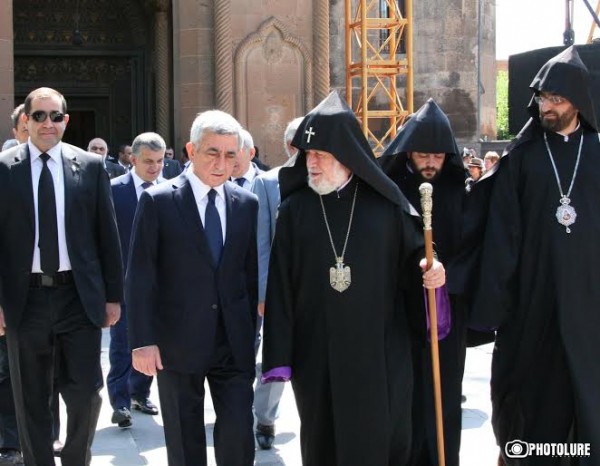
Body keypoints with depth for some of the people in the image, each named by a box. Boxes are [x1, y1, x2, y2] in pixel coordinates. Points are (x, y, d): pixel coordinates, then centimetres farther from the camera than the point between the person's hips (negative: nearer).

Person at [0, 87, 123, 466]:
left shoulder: (91, 167, 3)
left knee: (86, 392, 2)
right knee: (31, 399, 10)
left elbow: (107, 235, 5)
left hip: (79, 296, 0)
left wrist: (113, 295, 4)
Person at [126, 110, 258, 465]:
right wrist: (143, 341, -11)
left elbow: (251, 272, 10)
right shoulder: (158, 201, -6)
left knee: (239, 435, -1)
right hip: (178, 342, -2)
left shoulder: (247, 203, 5)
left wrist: (251, 329, 10)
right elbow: (140, 277, -7)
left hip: (234, 342, 2)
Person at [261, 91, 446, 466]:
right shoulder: (295, 209, 0)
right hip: (316, 353, 1)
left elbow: (411, 255, 9)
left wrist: (429, 269, -16)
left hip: (380, 352, 0)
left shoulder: (386, 202, -1)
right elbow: (280, 285, -1)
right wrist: (279, 357, -5)